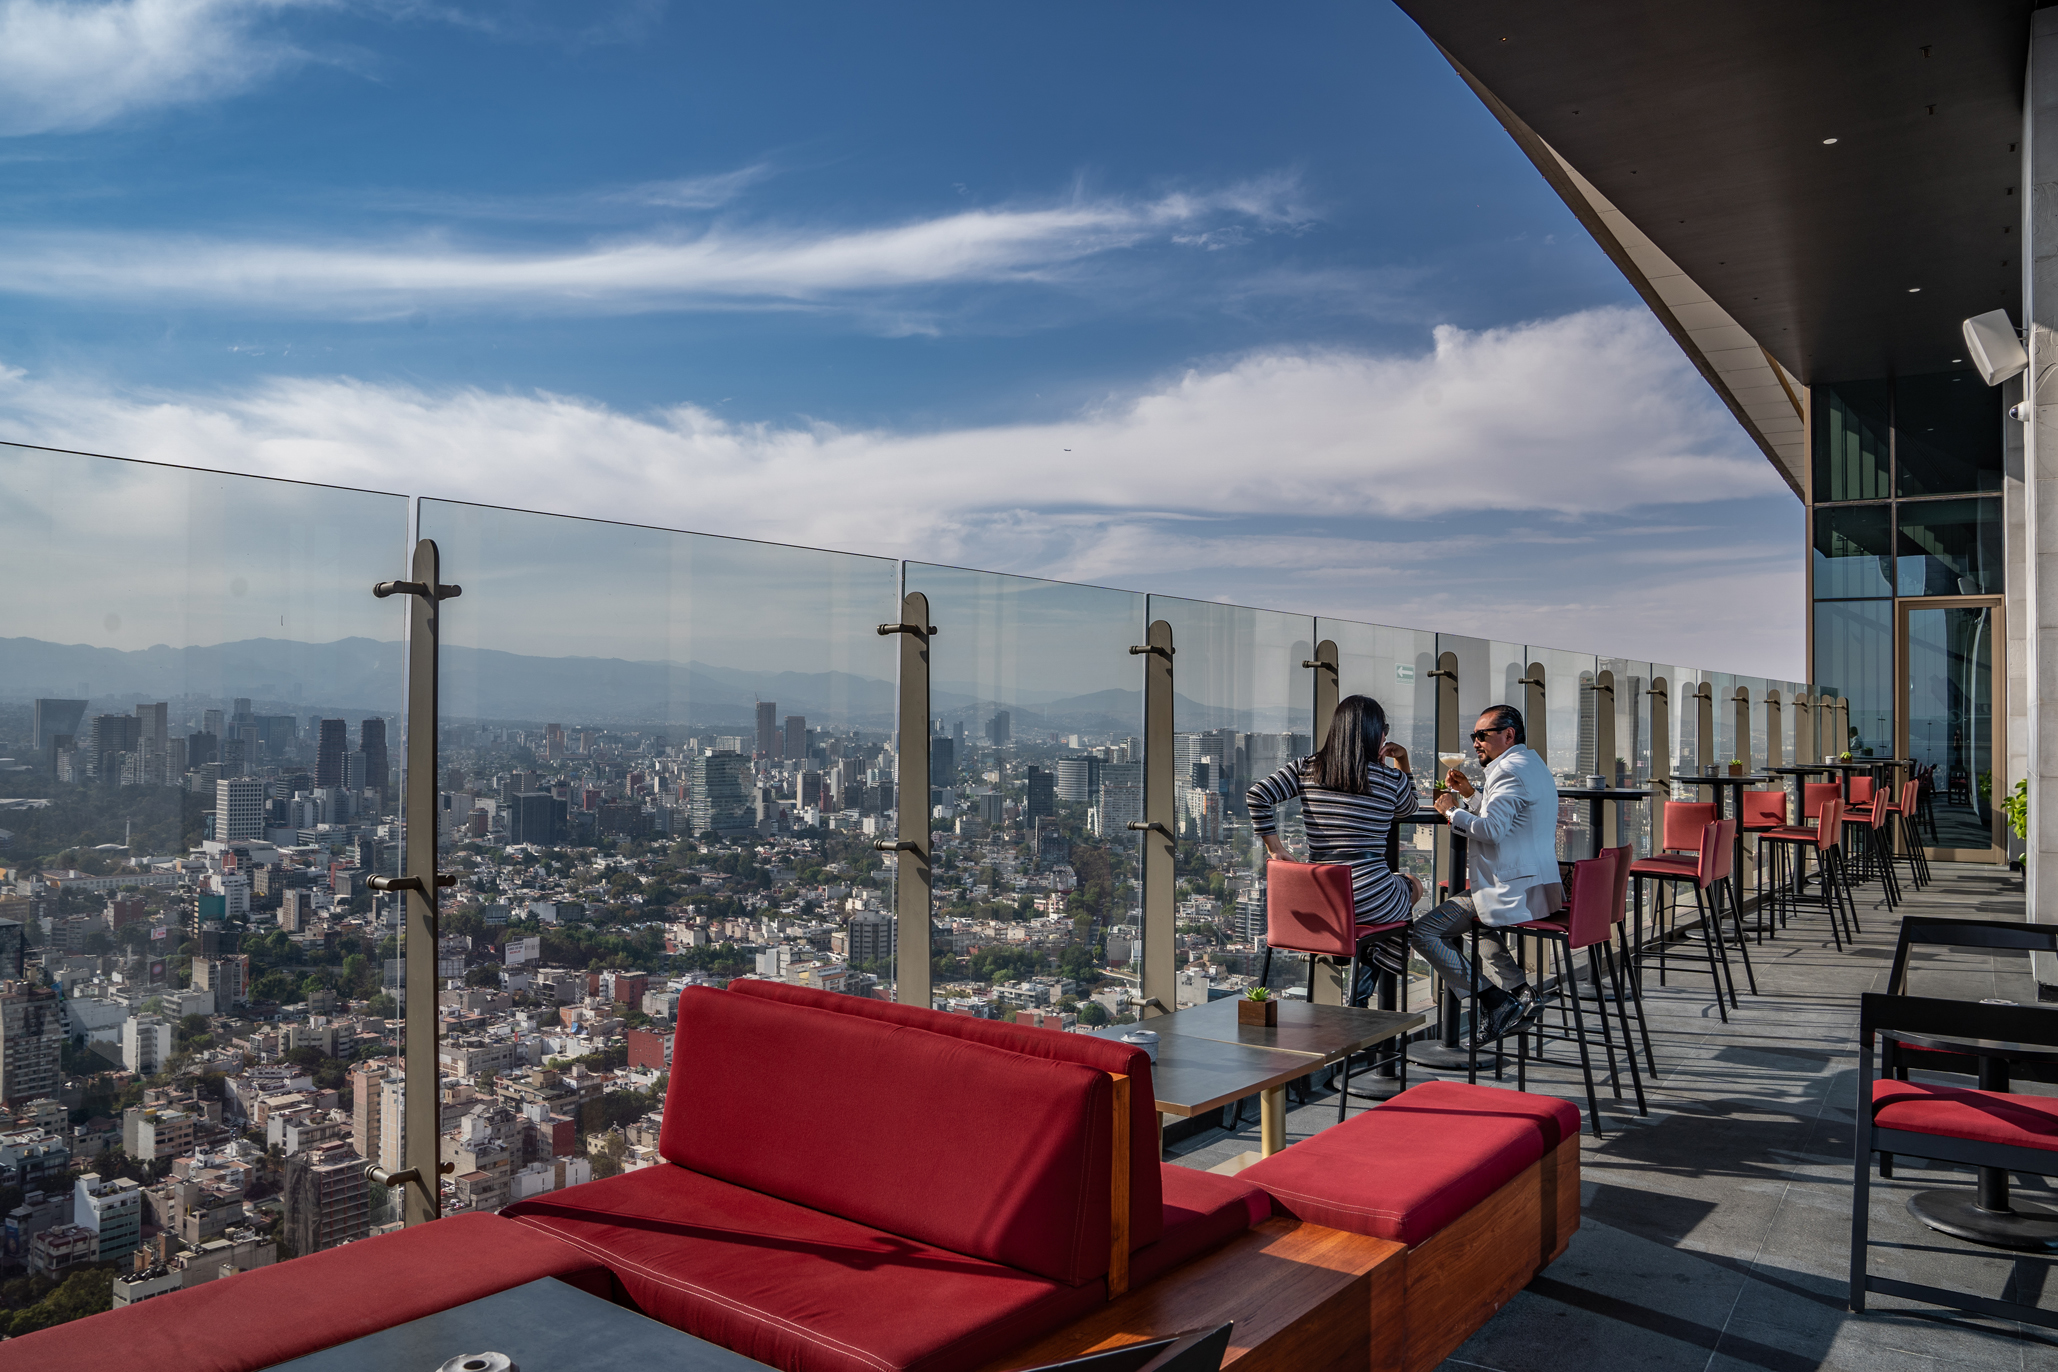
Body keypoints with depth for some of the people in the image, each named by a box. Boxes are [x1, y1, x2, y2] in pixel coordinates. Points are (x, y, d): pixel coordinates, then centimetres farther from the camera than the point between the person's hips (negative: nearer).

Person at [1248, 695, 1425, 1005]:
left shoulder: (1306, 768, 2)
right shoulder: (1390, 778, -4)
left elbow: (1256, 796, -6)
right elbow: (1408, 808, 19)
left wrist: (1276, 849, -1)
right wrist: (1403, 761, 19)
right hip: (1368, 901, -5)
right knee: (1413, 886, 33)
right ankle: (1369, 973, 21)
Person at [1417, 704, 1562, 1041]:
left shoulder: (1510, 770, -16)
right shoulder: (1533, 764, 18)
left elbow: (1491, 830, -26)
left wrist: (1452, 810, -11)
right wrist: (1469, 794, 15)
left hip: (1511, 893, -11)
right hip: (1537, 888, 11)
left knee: (1422, 931, -10)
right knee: (1473, 922, 35)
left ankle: (1497, 1001, -8)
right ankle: (1521, 992, 20)